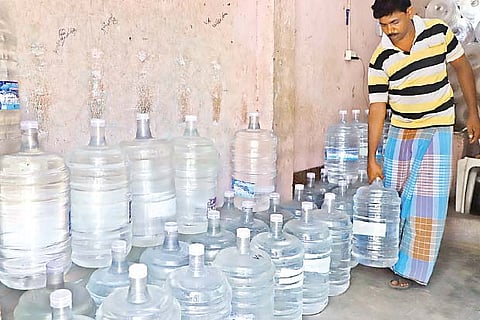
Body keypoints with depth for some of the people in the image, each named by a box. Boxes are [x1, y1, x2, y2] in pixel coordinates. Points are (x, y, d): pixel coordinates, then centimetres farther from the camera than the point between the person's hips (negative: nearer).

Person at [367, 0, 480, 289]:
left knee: (427, 199, -3)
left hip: (437, 130, -1)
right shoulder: (380, 60, -10)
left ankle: (411, 268, 8)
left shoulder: (438, 32, -9)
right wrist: (372, 159, -13)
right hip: (401, 132, 1)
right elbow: (377, 109, -11)